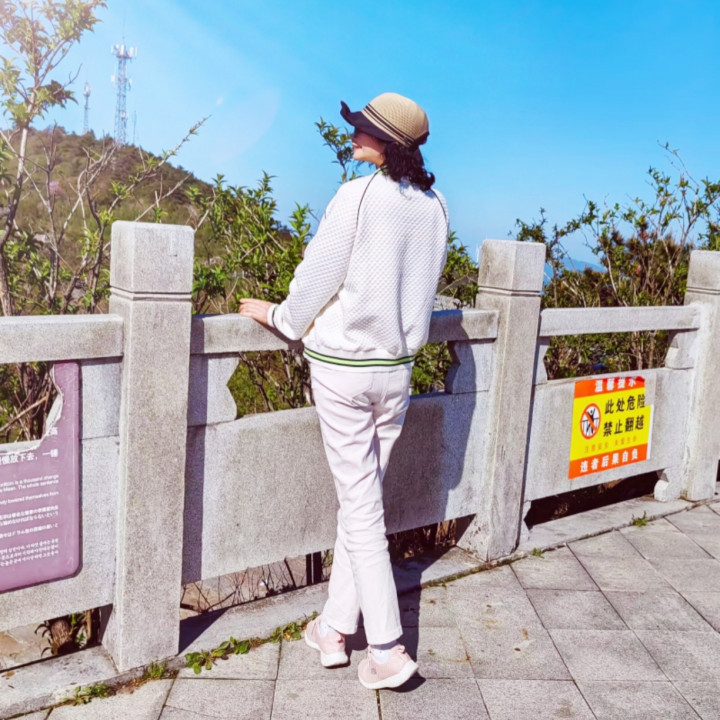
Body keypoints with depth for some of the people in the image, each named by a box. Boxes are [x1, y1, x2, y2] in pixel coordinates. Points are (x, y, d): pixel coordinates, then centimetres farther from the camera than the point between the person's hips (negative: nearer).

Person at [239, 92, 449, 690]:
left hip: (342, 367, -5)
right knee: (365, 499, 14)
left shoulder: (358, 197, -14)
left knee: (360, 507, 2)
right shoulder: (435, 207, 3)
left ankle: (387, 650, 7)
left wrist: (280, 315, 9)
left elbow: (317, 277, -9)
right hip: (398, 366, 6)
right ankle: (334, 627, 26)